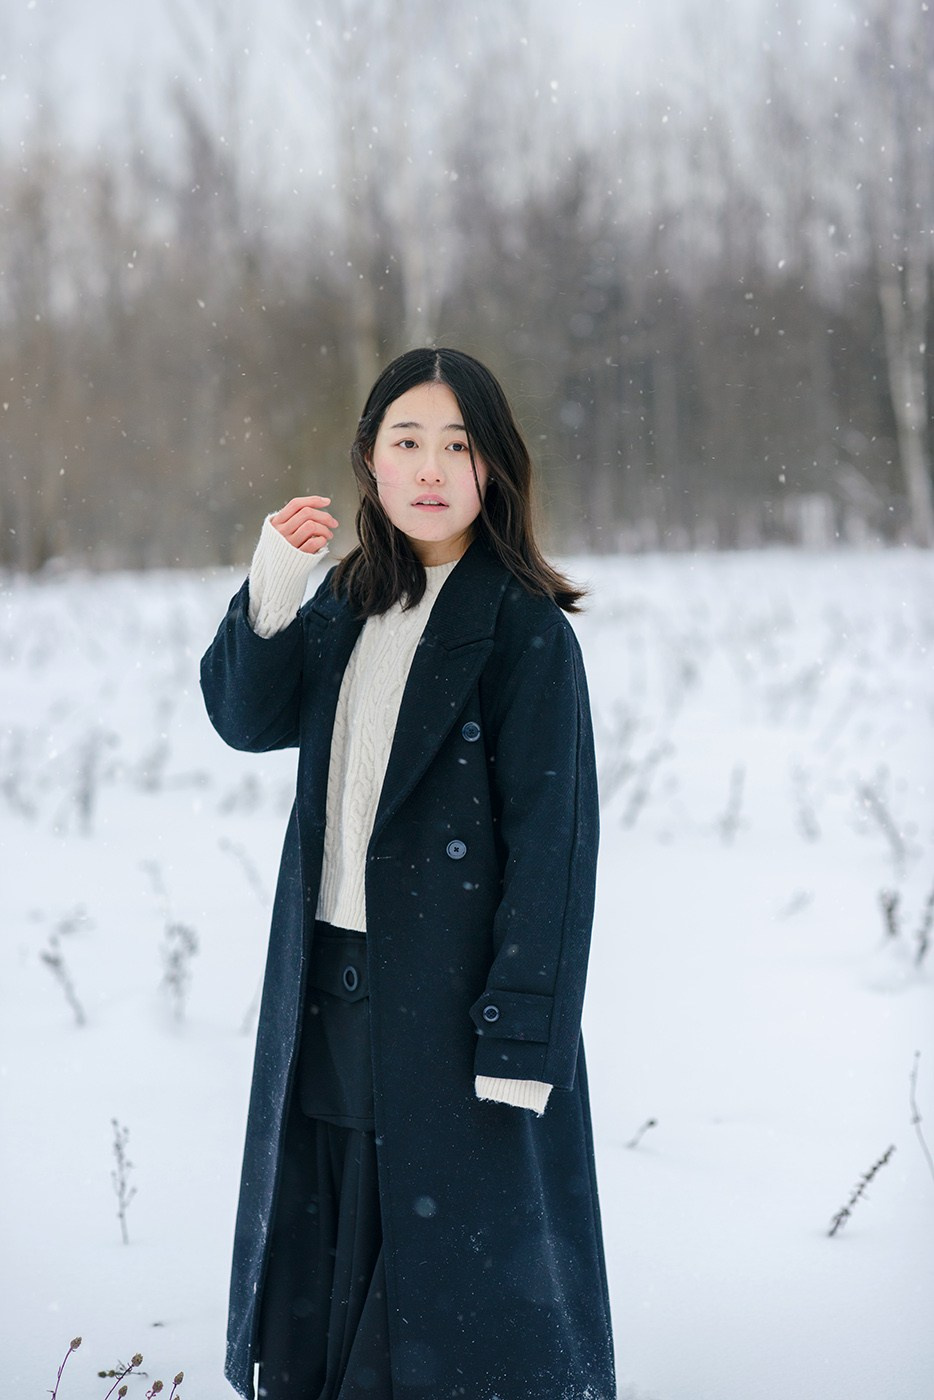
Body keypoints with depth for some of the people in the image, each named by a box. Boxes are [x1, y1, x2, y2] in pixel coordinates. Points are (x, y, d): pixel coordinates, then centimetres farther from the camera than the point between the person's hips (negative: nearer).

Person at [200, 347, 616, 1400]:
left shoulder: (524, 630, -11)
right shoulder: (350, 605, 10)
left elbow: (552, 832, -13)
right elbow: (247, 717, 6)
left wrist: (522, 1036, -18)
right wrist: (272, 591, -11)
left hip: (453, 999, -6)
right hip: (330, 988, 6)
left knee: (449, 1245, 3)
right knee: (323, 1258, 14)